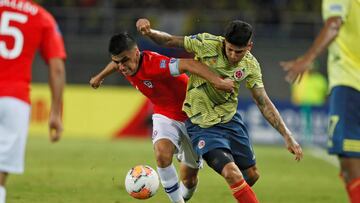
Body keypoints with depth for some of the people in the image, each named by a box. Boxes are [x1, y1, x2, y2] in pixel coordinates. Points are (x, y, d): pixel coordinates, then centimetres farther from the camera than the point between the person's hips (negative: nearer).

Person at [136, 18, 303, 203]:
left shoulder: (250, 65, -8)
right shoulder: (207, 44, -20)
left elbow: (264, 104, -5)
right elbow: (169, 41, -11)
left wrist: (287, 136, -10)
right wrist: (149, 32, -32)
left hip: (230, 120, 5)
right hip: (202, 124, -5)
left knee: (252, 175, 14)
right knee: (232, 174, -23)